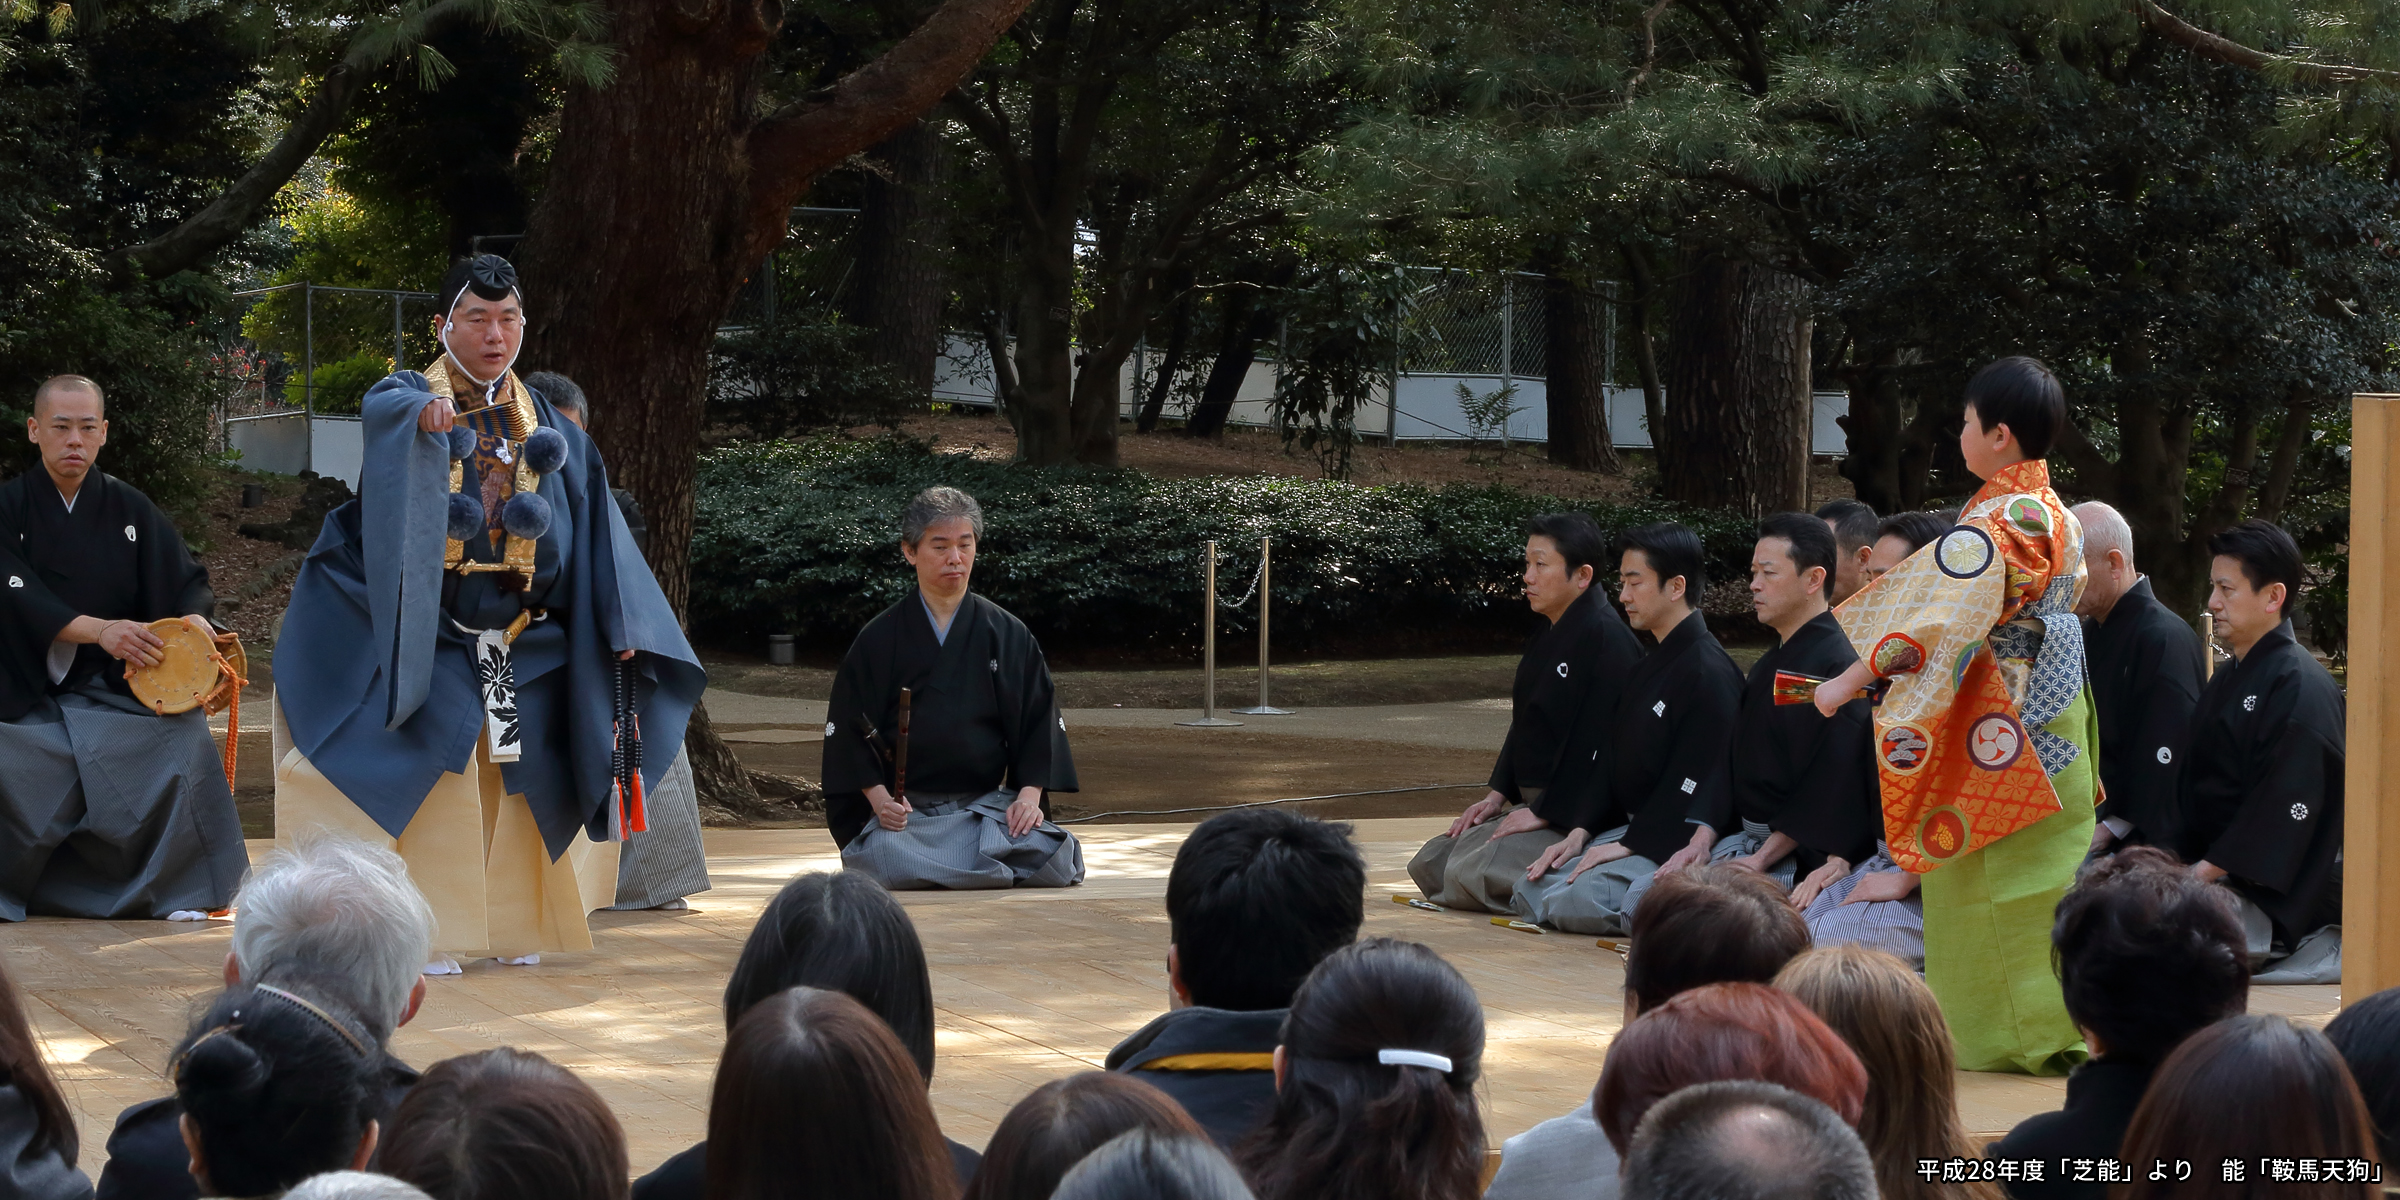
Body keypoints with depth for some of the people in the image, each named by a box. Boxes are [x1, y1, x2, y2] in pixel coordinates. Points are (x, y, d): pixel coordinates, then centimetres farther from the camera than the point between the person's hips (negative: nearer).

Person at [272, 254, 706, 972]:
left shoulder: (549, 428, 12)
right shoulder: (405, 399, 0)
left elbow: (593, 527, 6)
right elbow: (387, 411, -27)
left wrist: (620, 624, -6)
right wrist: (426, 415, -52)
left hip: (527, 640, 4)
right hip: (432, 637, -4)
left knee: (519, 786, 5)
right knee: (434, 783, -10)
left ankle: (512, 928, 17)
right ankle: (429, 932, -5)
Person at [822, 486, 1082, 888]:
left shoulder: (1010, 636, 8)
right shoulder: (879, 640, 4)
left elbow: (1040, 720, 8)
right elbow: (848, 727, 4)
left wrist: (1029, 794, -7)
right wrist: (878, 797, -11)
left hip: (989, 805, 1)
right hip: (904, 809, -1)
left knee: (1053, 861, -27)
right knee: (883, 863, -35)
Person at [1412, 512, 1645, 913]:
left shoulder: (1607, 638, -18)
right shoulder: (1546, 637, 13)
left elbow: (1598, 740, -22)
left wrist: (1544, 813, -19)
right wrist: (1498, 795, 9)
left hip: (1575, 816, -10)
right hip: (1528, 801, 10)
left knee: (1472, 874, -25)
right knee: (1428, 866, 7)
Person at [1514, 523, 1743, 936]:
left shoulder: (1709, 672, -15)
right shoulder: (1646, 668, 17)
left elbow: (1696, 780, -20)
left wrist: (1628, 844, -19)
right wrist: (1581, 832, 4)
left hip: (1678, 841, -10)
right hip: (1632, 825, 10)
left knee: (1584, 899, -29)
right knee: (1530, 891, -4)